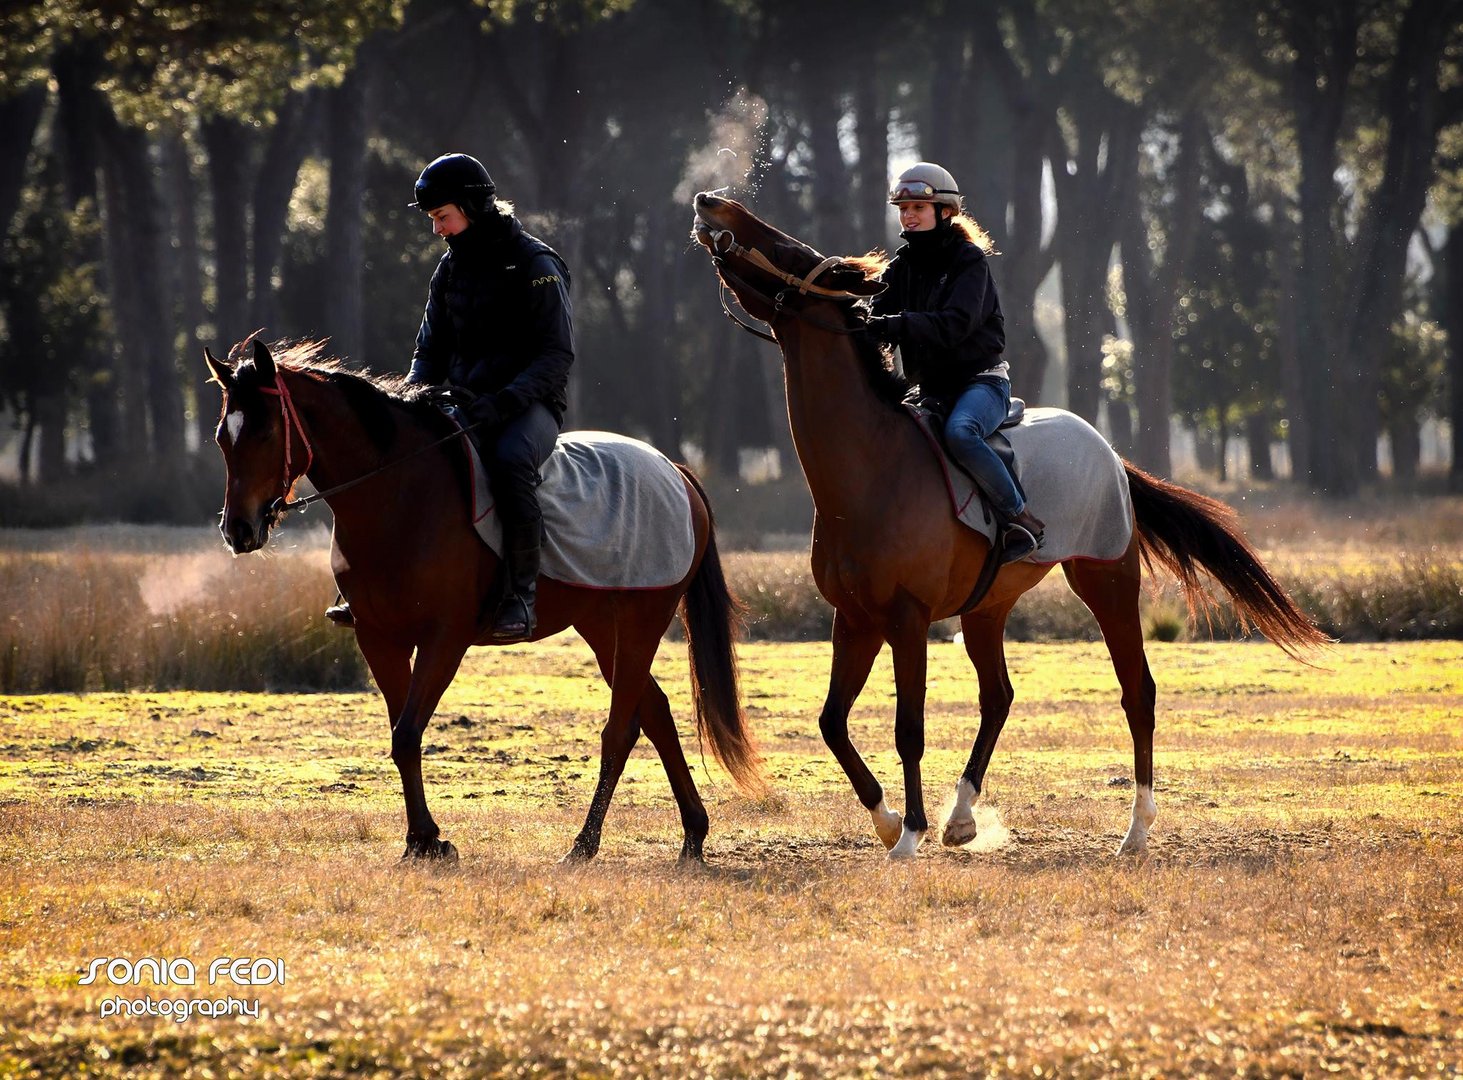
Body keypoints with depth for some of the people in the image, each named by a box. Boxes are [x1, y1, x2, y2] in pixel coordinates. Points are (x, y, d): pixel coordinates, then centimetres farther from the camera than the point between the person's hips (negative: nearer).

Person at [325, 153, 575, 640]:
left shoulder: (537, 266, -7)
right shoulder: (451, 269, 13)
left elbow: (556, 356, -13)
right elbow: (430, 350, 18)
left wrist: (504, 402, -27)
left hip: (529, 405, -7)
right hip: (463, 404, 7)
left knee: (509, 459, -39)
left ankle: (520, 595, -35)